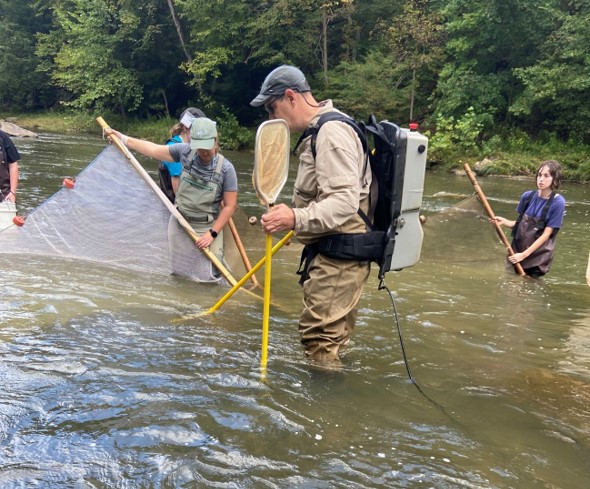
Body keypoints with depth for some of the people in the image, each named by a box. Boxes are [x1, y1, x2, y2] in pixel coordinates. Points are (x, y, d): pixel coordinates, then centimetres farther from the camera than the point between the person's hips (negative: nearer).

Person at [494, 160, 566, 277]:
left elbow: (546, 234, -15)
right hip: (517, 250, 4)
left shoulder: (558, 202, -15)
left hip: (538, 258, -4)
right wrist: (504, 221, -12)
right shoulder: (528, 196, -1)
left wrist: (524, 254, -17)